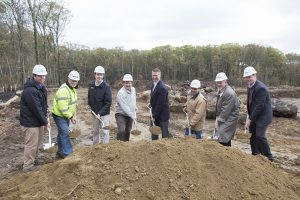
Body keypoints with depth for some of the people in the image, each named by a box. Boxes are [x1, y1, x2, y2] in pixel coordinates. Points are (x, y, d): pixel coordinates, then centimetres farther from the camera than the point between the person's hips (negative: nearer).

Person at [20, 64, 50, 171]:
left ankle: (34, 160, 39)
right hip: (30, 122, -9)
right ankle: (28, 166, 17)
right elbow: (36, 109, -24)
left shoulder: (41, 87, 6)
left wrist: (45, 118, 6)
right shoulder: (29, 91, -25)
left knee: (38, 143, 21)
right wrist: (45, 122, -17)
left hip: (38, 121, 9)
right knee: (31, 144, 1)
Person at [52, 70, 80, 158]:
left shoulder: (73, 89, 8)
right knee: (65, 134, -10)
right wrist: (71, 116, -18)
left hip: (66, 115, 10)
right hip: (59, 115, -10)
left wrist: (73, 115, 11)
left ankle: (60, 152, 29)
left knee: (62, 133, 17)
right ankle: (68, 153, -5)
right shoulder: (63, 90, -25)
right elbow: (63, 107, -28)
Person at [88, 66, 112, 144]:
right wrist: (90, 106, 9)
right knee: (95, 131, 17)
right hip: (94, 112, 5)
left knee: (105, 131, -3)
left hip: (104, 113, -5)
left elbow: (108, 103, -18)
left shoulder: (106, 86, -17)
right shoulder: (91, 84, -3)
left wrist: (100, 113, -22)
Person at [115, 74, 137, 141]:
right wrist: (132, 116, -25)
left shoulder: (133, 89, 5)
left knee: (127, 132, 13)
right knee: (122, 131, -20)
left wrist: (134, 113, 14)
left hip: (130, 115, 7)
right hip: (121, 115, -7)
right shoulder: (121, 93, -20)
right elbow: (124, 107, -24)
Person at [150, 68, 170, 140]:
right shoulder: (153, 84, 6)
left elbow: (160, 103, -22)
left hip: (162, 114, -9)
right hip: (155, 113, 9)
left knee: (164, 133, 4)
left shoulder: (162, 87, -23)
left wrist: (154, 114, -16)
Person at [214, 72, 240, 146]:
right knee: (226, 138, 16)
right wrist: (217, 118, 7)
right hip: (223, 117, 9)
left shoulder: (230, 93, -22)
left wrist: (218, 120, -16)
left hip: (230, 118, -9)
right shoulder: (220, 90, 6)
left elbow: (226, 110, -22)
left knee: (221, 138, -13)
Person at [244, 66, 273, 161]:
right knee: (253, 136, 12)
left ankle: (268, 157, 8)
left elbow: (259, 106, -24)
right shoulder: (250, 86, 4)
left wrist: (250, 119, -19)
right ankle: (255, 155, 26)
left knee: (260, 136, -10)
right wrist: (249, 115, 6)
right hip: (254, 115, 9)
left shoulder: (261, 88, -24)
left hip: (262, 116, -8)